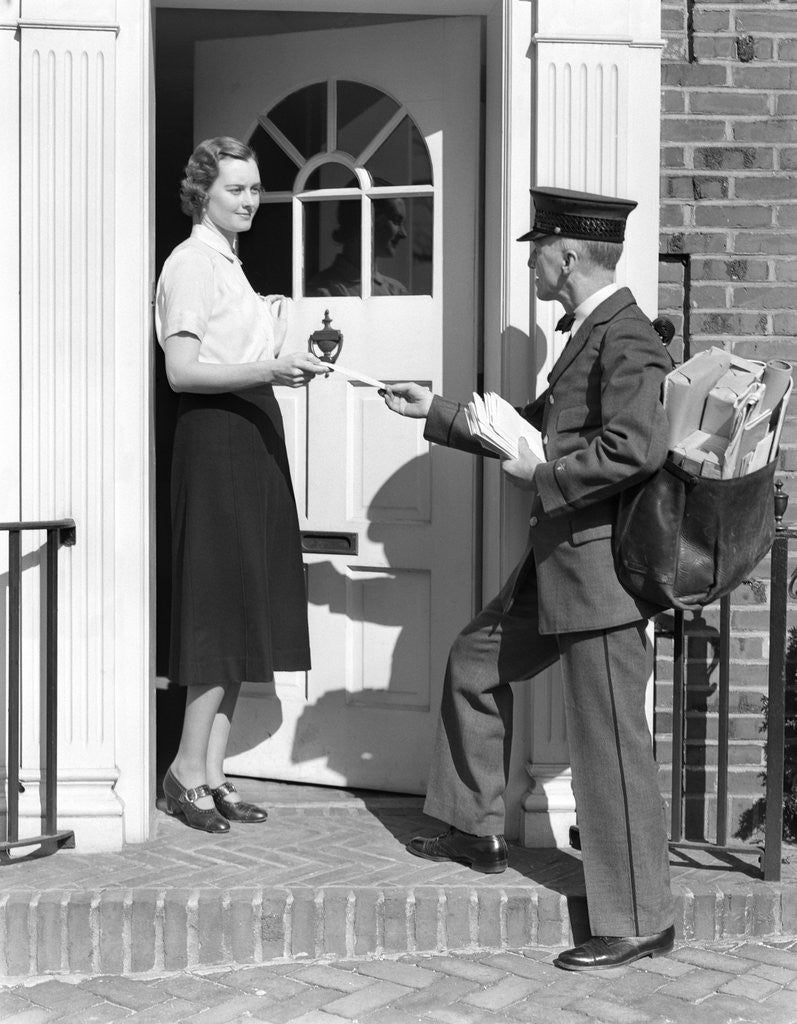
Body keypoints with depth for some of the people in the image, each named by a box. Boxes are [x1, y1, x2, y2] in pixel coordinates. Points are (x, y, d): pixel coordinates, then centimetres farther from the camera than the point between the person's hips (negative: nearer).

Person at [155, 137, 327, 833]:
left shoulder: (230, 264, 21)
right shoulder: (192, 263, -8)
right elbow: (182, 370, -17)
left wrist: (285, 365, 9)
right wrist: (268, 370, -24)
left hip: (251, 435, 9)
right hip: (214, 437, -9)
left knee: (243, 614, 7)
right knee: (223, 609, -8)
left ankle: (212, 773, 12)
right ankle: (188, 770, 1)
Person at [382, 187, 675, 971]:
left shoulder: (625, 338, -17)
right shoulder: (586, 335, 15)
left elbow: (636, 447, -31)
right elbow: (533, 429, 26)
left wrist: (541, 477, -19)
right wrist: (437, 412, 28)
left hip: (602, 567, -11)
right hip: (558, 564, 11)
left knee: (610, 743, -4)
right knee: (475, 660, 21)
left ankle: (638, 922, 8)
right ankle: (473, 832, 35)